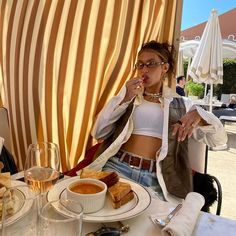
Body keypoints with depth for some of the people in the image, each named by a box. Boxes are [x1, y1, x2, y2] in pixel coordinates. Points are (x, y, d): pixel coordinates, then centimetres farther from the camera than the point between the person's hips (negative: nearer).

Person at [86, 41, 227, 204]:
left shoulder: (180, 104, 13)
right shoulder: (128, 96, 16)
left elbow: (219, 139, 8)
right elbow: (98, 133, 6)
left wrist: (199, 115, -13)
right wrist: (123, 99, -5)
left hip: (157, 178, 0)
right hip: (118, 166, 1)